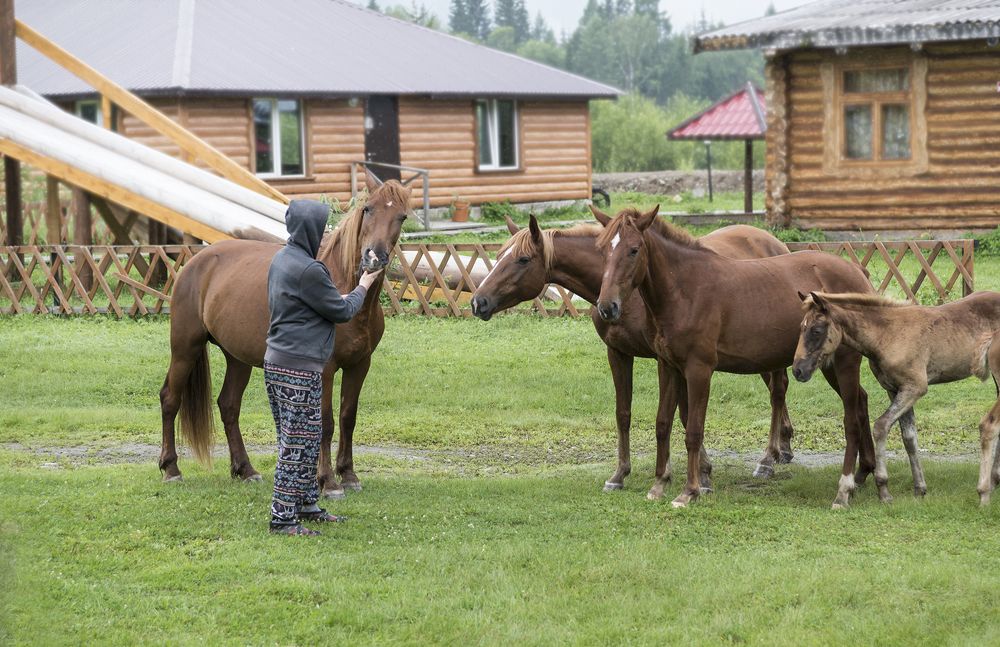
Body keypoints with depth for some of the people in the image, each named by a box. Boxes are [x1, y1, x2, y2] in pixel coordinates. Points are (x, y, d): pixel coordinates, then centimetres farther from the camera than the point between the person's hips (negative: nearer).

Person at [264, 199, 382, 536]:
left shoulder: (282, 259, 11)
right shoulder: (308, 270, -20)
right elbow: (341, 311, -10)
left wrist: (347, 295, 18)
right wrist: (363, 287, 8)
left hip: (277, 361, 10)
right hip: (299, 368, -10)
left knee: (309, 439, 19)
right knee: (297, 444, -4)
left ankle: (306, 505, 28)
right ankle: (283, 518, -1)